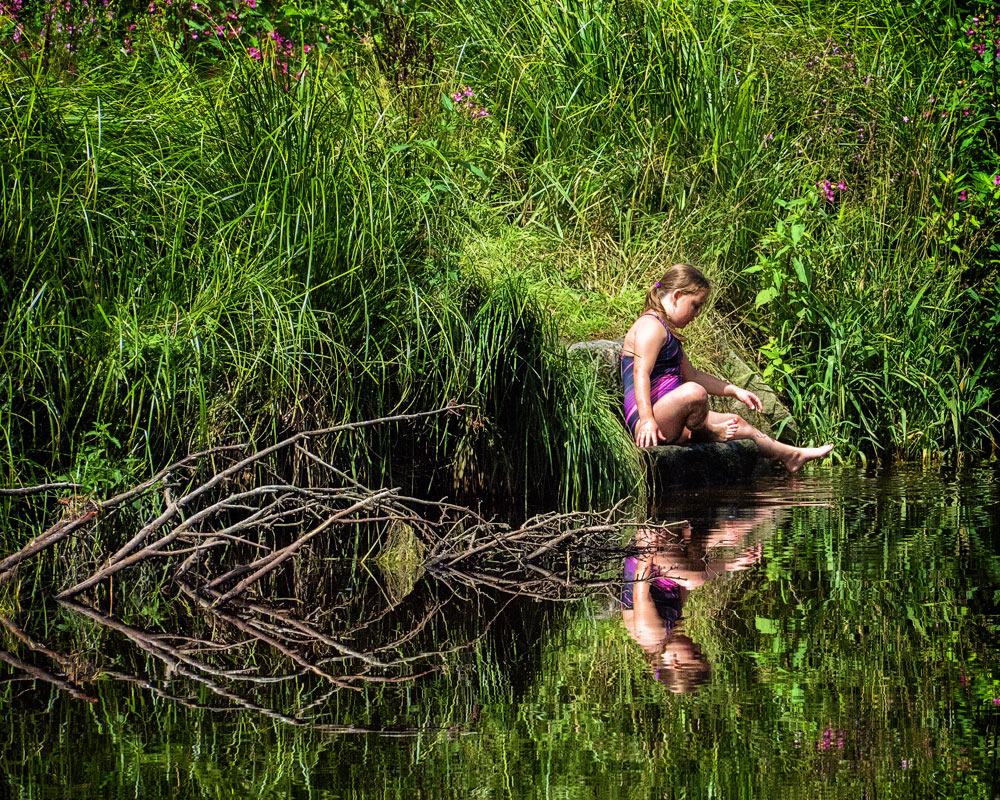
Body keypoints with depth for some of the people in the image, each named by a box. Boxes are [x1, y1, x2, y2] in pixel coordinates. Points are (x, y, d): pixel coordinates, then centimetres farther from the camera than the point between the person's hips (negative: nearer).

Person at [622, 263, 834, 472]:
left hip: (669, 421, 11)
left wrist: (734, 390, 33)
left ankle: (790, 455, 34)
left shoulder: (667, 330, 25)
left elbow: (691, 375, 36)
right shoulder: (650, 326, -11)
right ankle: (705, 432, -7)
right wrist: (647, 420, -36)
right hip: (649, 424, -11)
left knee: (736, 423, 20)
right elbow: (641, 374, -25)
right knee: (694, 392, -37)